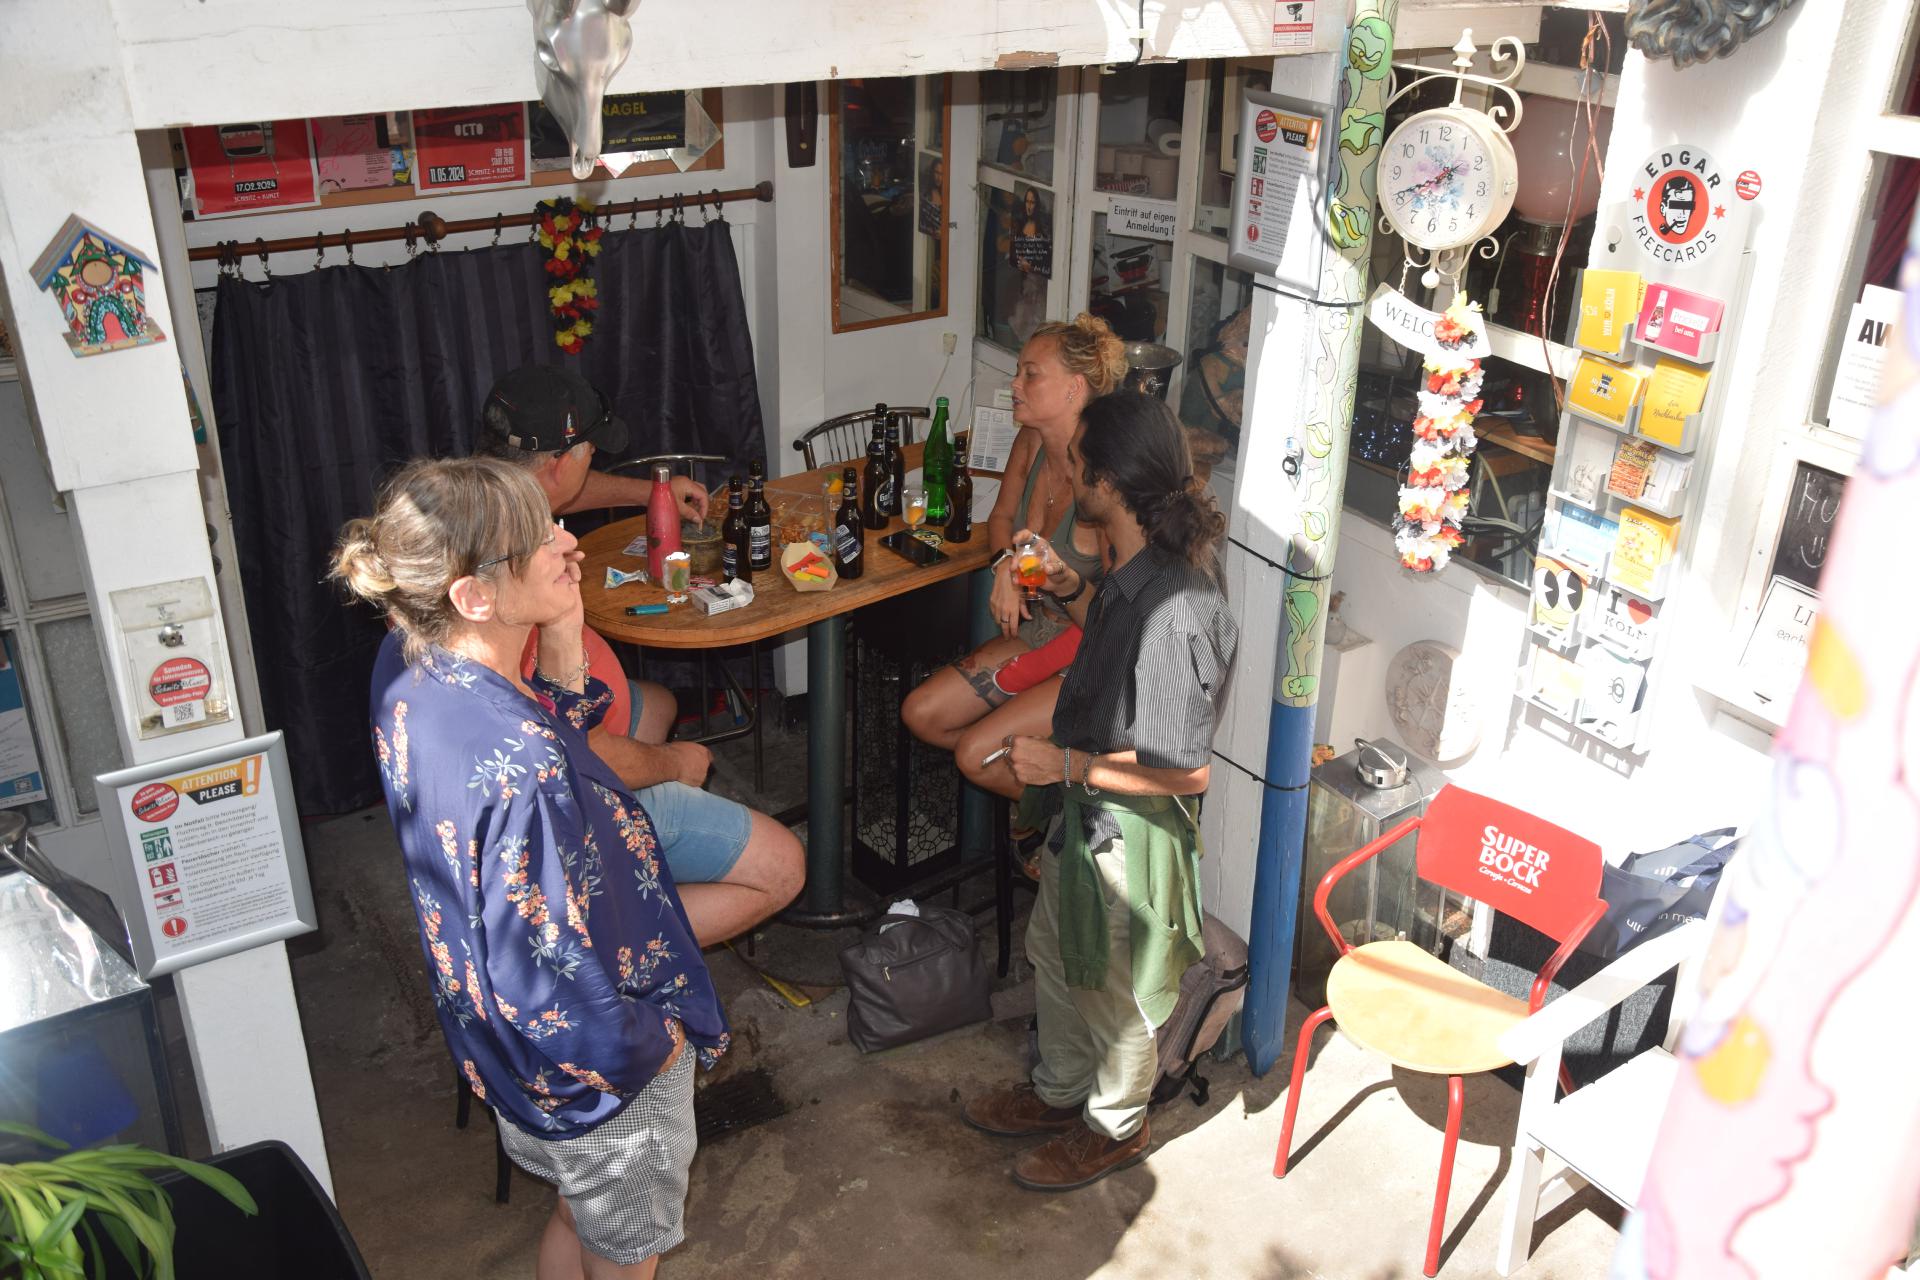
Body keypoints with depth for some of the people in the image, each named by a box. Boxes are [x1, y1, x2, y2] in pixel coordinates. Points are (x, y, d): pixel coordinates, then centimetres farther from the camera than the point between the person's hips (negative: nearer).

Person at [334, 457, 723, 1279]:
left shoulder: (407, 664, -13)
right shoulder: (523, 774, -40)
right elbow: (558, 1005, -35)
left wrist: (563, 633, -12)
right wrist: (656, 1045, -15)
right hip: (599, 1075, -8)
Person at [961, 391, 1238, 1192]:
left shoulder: (1174, 610, -34)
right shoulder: (1141, 568, -6)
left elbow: (1187, 770, -29)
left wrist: (1065, 764, -23)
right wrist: (1069, 589, 1)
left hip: (1133, 832, -9)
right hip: (1088, 808, 9)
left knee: (1118, 989, 16)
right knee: (1054, 948, 27)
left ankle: (1115, 1127, 42)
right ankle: (1060, 1091, 51)